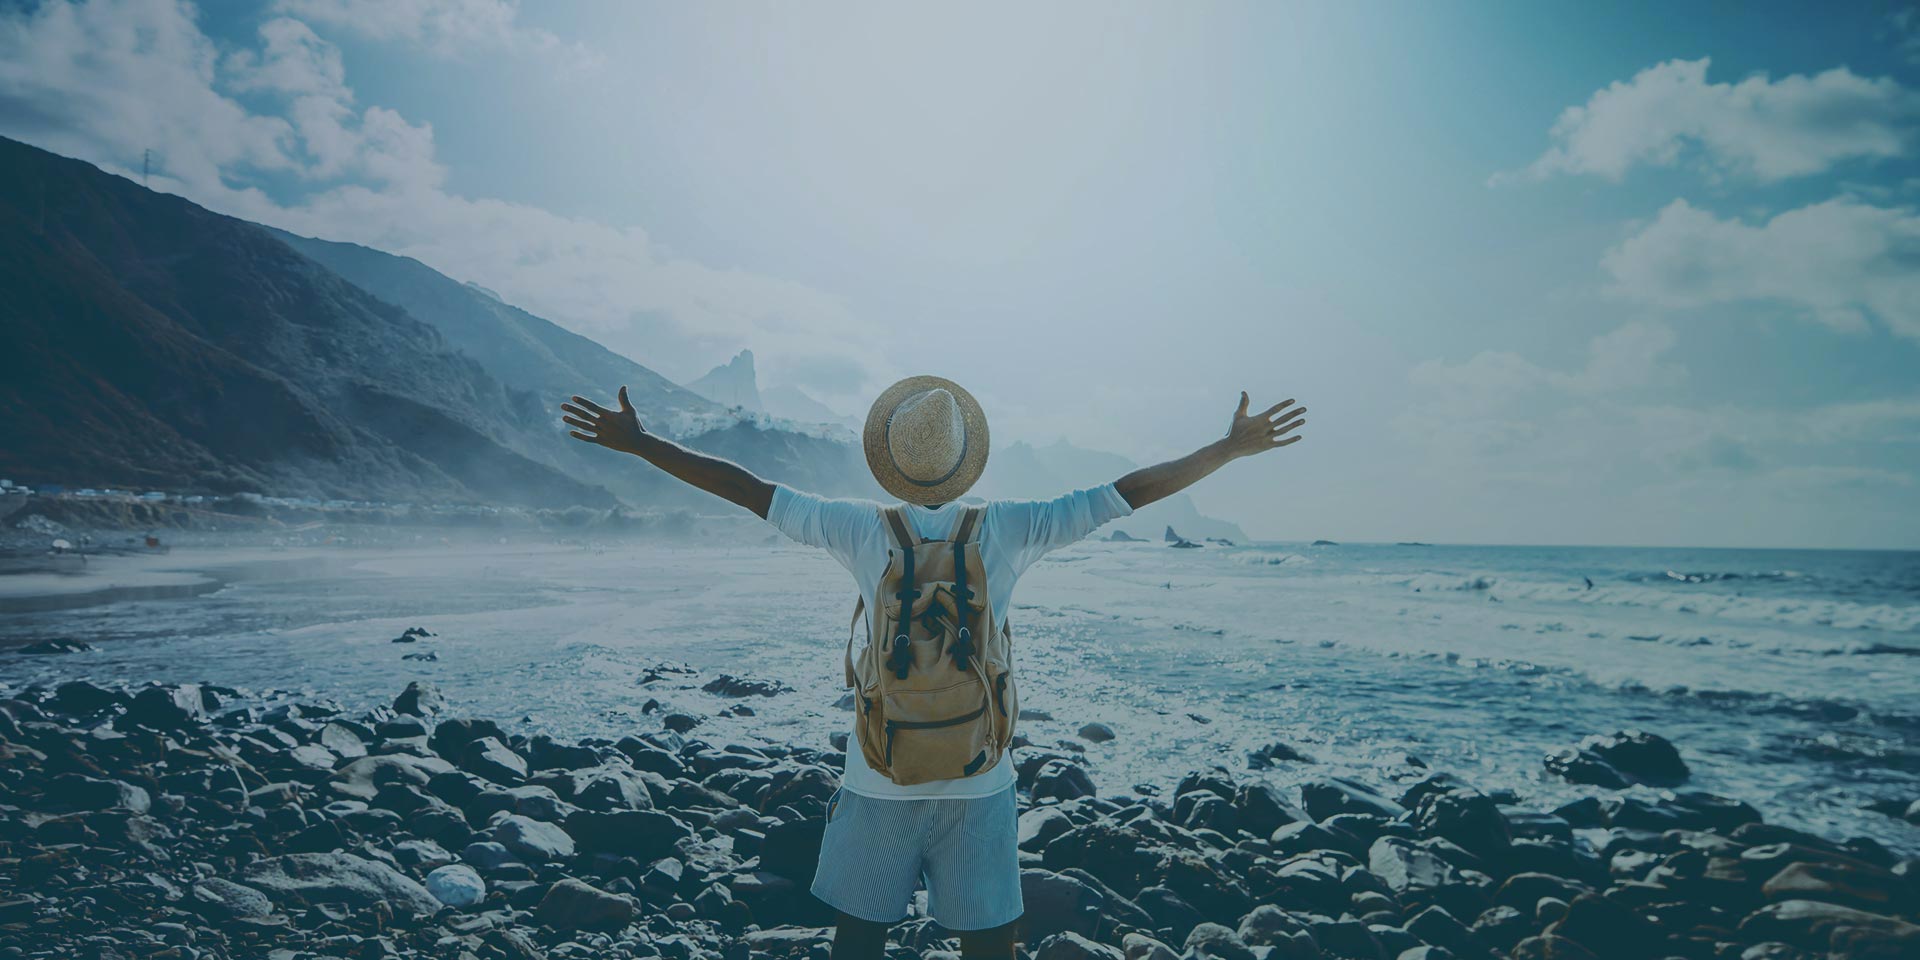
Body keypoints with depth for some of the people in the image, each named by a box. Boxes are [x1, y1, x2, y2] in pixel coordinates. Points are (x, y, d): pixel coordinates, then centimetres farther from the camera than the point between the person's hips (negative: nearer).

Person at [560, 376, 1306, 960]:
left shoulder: (861, 530, -8)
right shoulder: (1009, 529, -8)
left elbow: (743, 487, -4)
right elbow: (1132, 491, -4)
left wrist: (636, 442, 5)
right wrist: (1234, 447, 5)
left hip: (879, 779, 0)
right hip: (977, 781, 0)